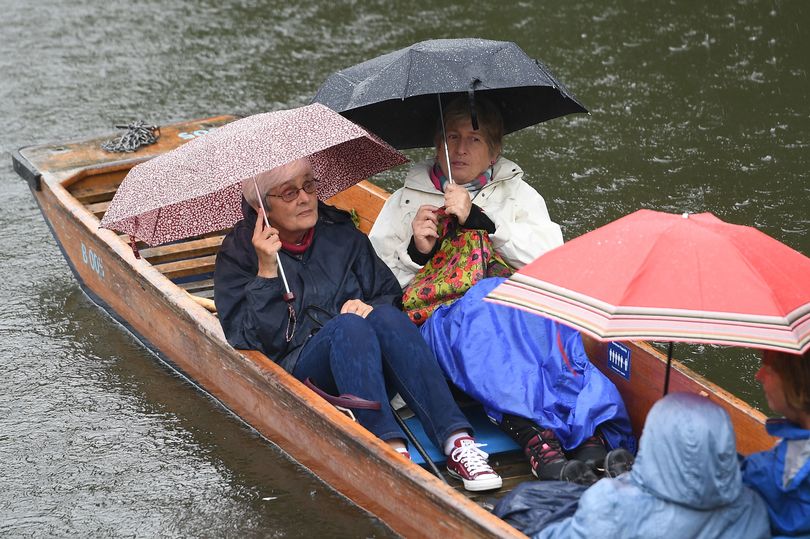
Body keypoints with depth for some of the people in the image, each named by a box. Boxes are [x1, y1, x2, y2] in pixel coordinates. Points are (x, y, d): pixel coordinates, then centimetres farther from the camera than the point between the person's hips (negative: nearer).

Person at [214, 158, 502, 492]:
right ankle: (392, 450, -49)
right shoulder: (237, 253, 6)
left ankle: (456, 441, -42)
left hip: (365, 363, 3)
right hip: (297, 371, -3)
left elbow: (389, 292, 16)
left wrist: (371, 308, -7)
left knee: (386, 317, -30)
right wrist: (267, 270, -14)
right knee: (347, 327, -34)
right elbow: (246, 339, -5)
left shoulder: (340, 232, 17)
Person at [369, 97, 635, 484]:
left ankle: (594, 437, -50)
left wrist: (479, 219, -4)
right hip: (436, 319, -1)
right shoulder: (405, 201, 22)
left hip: (515, 308, 1)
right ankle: (540, 445, -53)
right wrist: (415, 252, -6)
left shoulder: (516, 193, 24)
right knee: (479, 302, -37)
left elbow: (551, 258, 3)